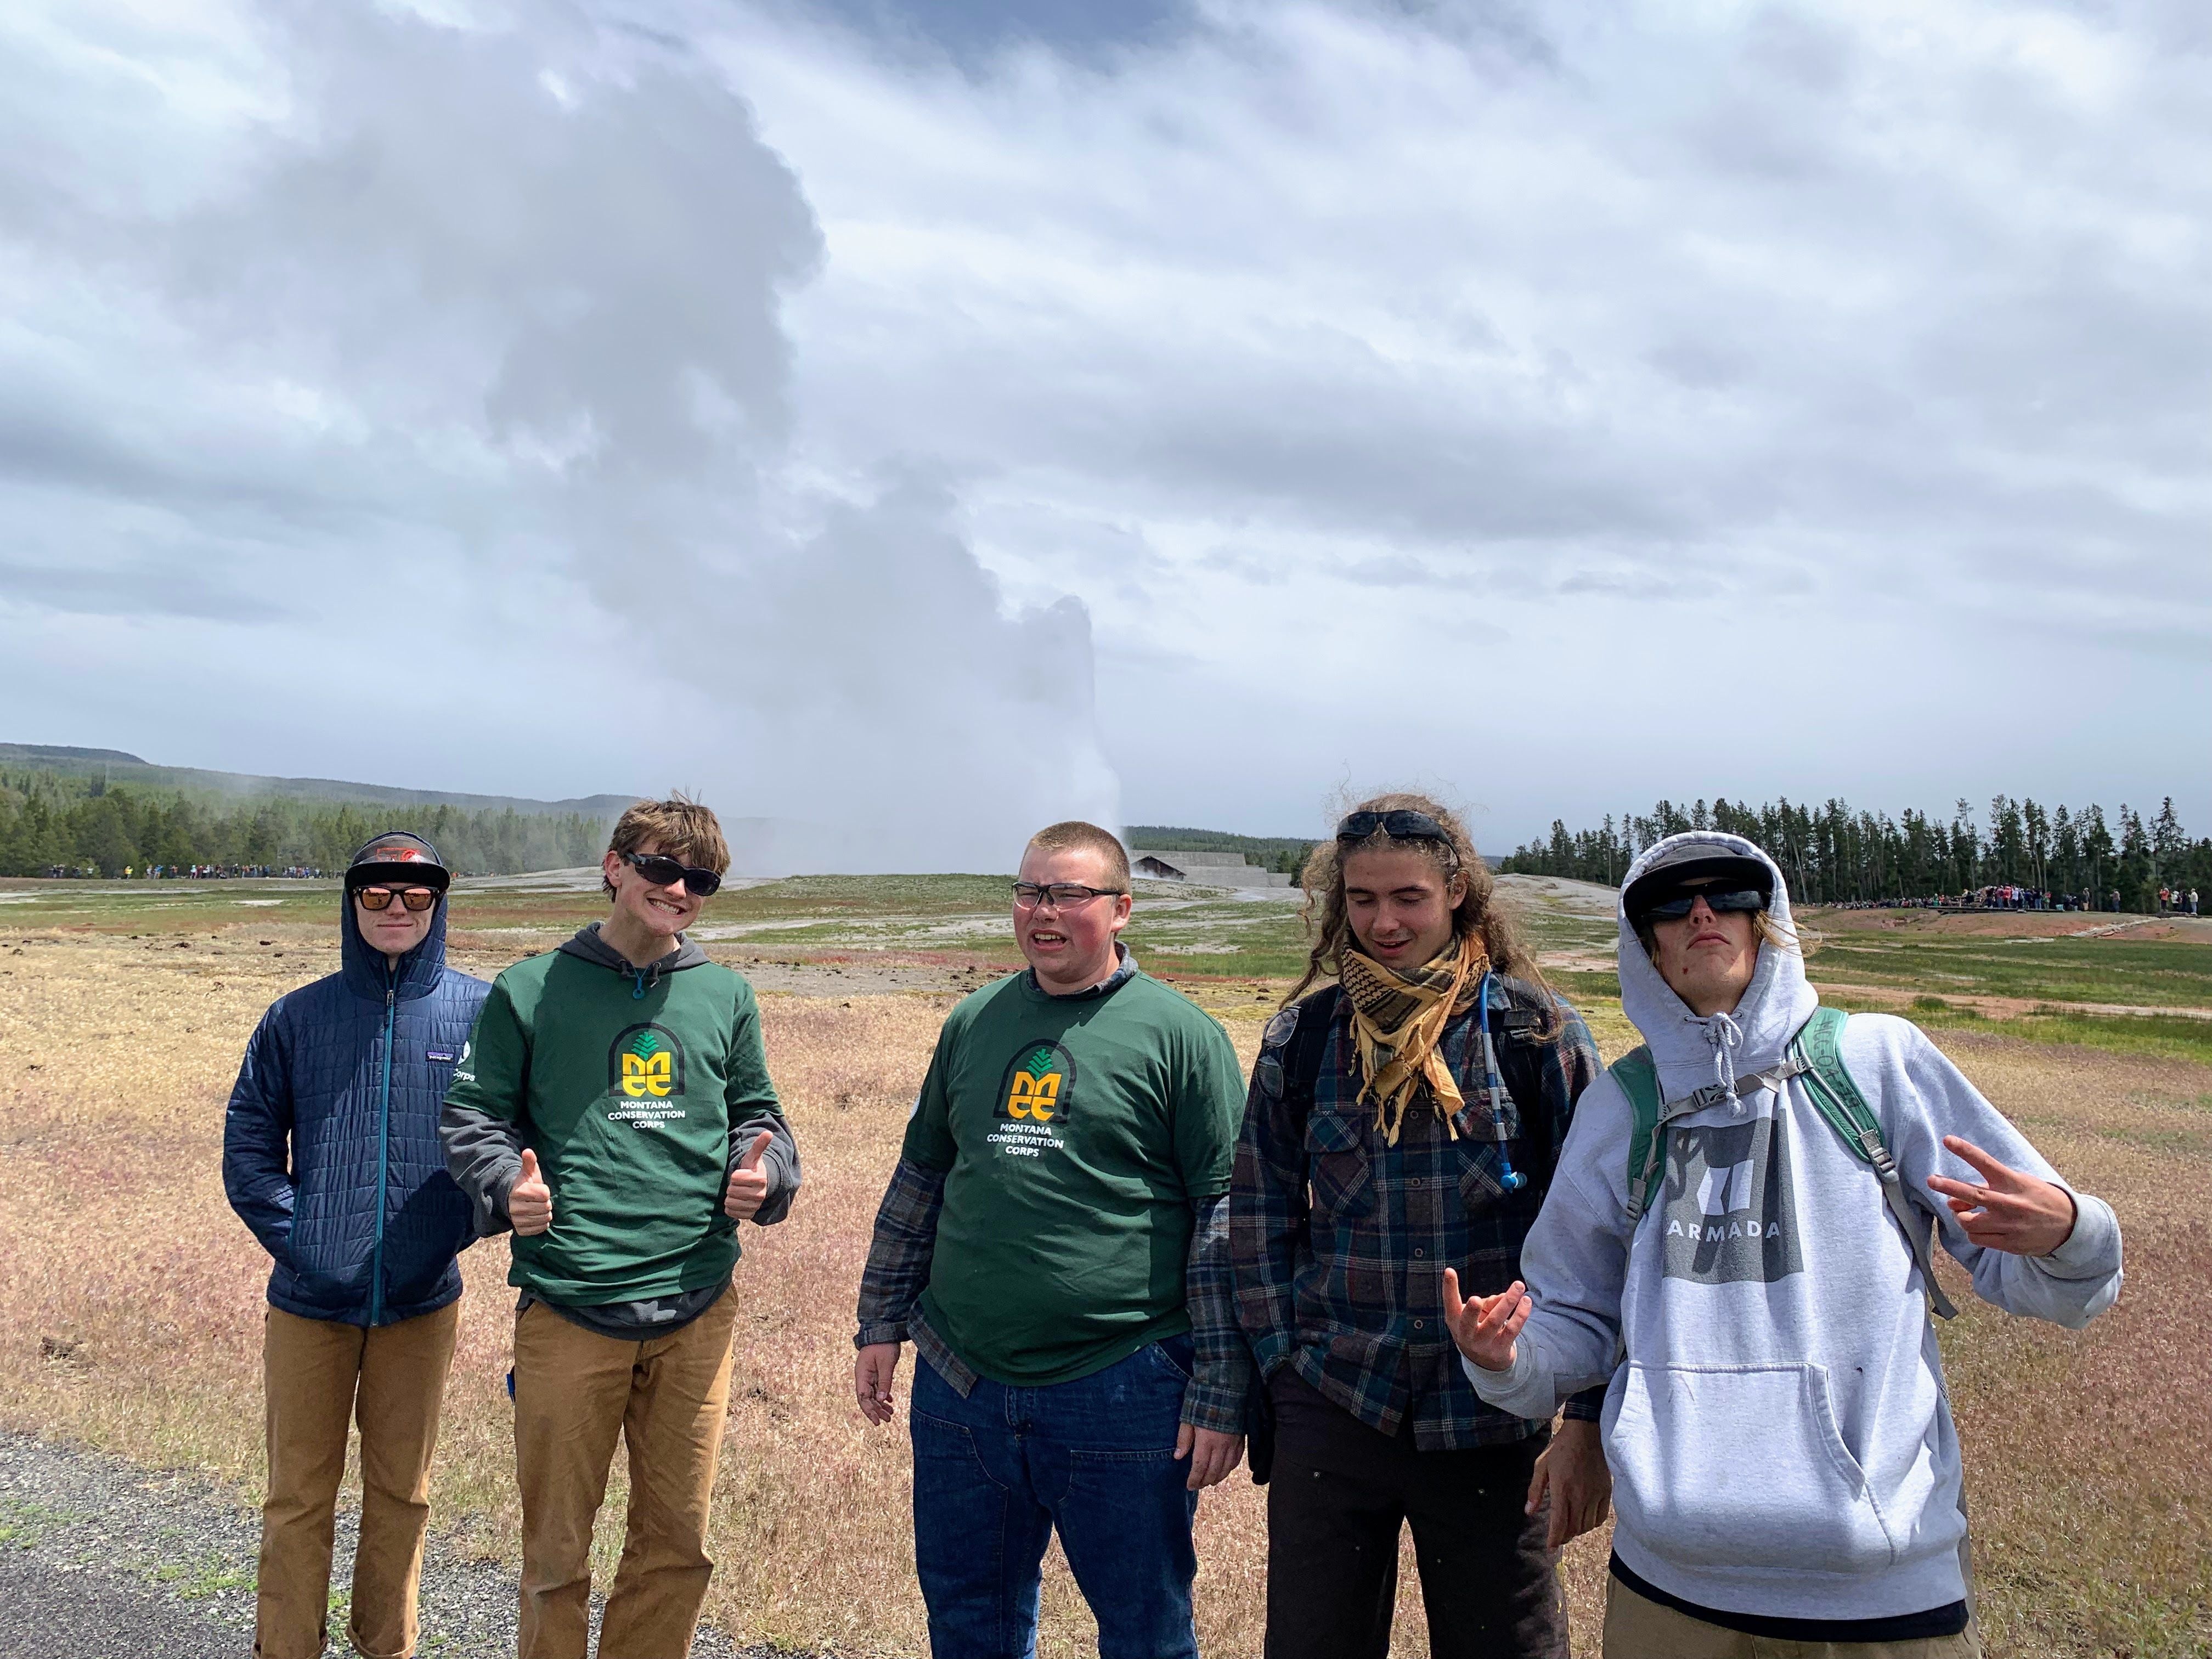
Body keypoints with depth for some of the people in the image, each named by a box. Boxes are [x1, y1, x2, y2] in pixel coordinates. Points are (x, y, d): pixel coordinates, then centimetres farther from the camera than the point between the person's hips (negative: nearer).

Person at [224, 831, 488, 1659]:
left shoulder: (482, 1010, -4)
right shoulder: (297, 1016, 0)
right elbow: (249, 1140, 3)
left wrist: (457, 1228, -5)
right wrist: (292, 1235, -7)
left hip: (422, 1302, 0)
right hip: (309, 1302, 0)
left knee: (402, 1490, 14)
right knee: (298, 1496, 10)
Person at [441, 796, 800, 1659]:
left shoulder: (726, 995, 9)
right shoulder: (530, 991, 3)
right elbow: (473, 1113, 6)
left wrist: (764, 1171, -5)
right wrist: (506, 1185, -13)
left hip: (696, 1306, 2)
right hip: (567, 1305, -2)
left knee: (678, 1540, 12)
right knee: (556, 1546, 10)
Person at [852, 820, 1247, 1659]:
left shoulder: (1178, 1033, -7)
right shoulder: (974, 1022, 9)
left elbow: (1227, 1213, -8)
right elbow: (921, 1176, 17)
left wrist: (1221, 1393, -11)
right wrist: (882, 1323, 15)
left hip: (1121, 1396, -4)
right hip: (959, 1385, 5)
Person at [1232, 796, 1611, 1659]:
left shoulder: (1537, 1032, -5)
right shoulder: (1300, 1038, 2)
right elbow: (1261, 1215, 8)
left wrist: (1590, 1422, -7)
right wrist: (1286, 1366, 1)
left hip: (1493, 1426, -1)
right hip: (1330, 1417, 2)